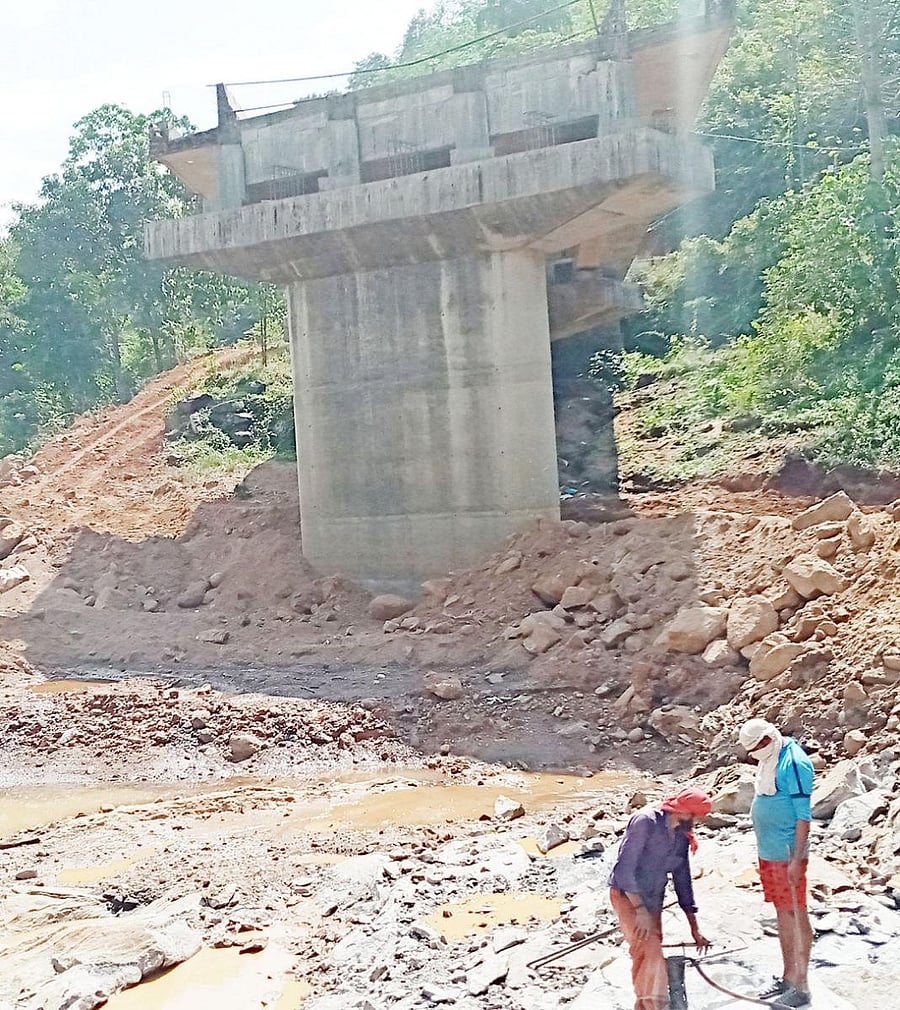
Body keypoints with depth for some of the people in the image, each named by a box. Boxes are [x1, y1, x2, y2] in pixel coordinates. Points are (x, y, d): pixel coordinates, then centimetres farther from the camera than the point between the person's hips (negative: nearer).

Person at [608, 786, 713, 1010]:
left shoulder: (682, 836, 3)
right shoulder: (646, 821, -21)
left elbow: (682, 878, 10)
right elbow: (625, 867, -23)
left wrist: (694, 929, 11)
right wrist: (640, 909, -25)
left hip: (652, 899, 7)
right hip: (627, 895, -7)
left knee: (647, 956, 11)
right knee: (651, 952, -17)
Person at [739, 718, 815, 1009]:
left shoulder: (794, 763, -17)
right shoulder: (769, 760, 10)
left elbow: (803, 815, -18)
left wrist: (796, 858, -20)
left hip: (788, 854, -9)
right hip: (768, 852, 9)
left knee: (795, 914, -2)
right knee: (782, 914, 15)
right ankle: (788, 979, 25)